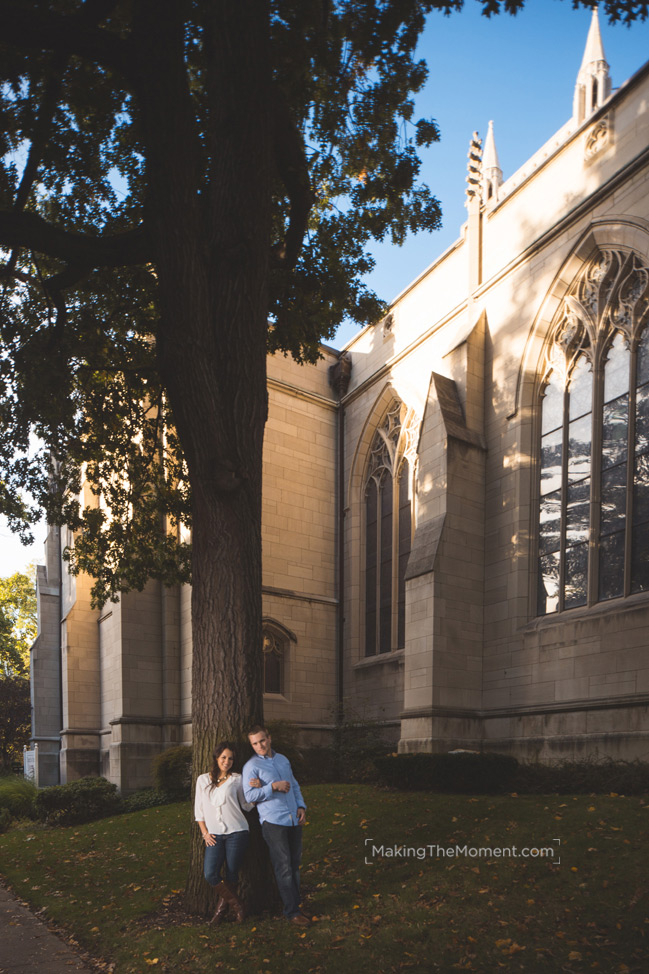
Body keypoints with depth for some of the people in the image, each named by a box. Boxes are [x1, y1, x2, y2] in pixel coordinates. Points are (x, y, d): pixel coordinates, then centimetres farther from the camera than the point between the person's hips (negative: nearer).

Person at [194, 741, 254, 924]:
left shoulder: (237, 779, 7)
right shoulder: (203, 780, 11)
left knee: (232, 874, -1)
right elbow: (199, 809, 13)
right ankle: (236, 905, 6)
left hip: (236, 832, -1)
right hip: (214, 835, 1)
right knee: (210, 874, -13)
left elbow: (247, 805, 9)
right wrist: (205, 833, 4)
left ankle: (223, 904, 24)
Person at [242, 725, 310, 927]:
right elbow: (249, 795, -12)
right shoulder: (251, 766, -3)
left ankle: (294, 903, 20)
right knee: (283, 866, -5)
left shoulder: (283, 760, 15)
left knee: (295, 863, 9)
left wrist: (301, 806, 8)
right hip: (273, 822, -6)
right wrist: (273, 787, -19)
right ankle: (292, 911, 1)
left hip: (293, 819, 6)